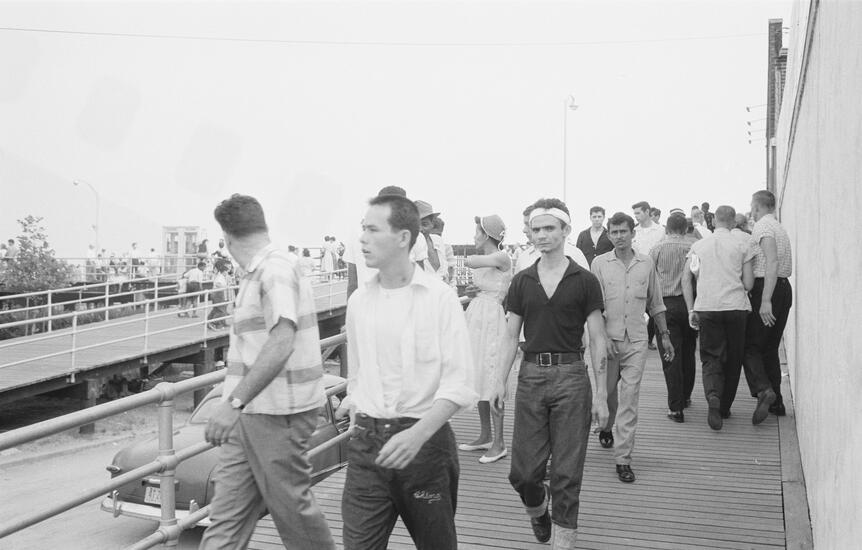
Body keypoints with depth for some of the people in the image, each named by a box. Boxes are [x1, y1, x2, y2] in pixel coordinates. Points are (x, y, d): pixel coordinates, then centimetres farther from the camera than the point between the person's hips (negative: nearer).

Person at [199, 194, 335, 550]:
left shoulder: (275, 270, -16)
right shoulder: (256, 275, 15)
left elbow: (281, 343, -30)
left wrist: (234, 402, -34)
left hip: (278, 416, -9)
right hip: (249, 416, 9)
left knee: (292, 507, 4)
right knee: (227, 512, 10)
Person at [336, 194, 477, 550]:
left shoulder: (439, 297, -9)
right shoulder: (359, 300, 4)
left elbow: (459, 383, -13)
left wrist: (418, 434, -24)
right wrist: (359, 424, 10)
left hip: (425, 439, -3)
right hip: (367, 443, 3)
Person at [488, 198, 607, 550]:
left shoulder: (585, 281, 0)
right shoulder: (522, 282, 7)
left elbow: (597, 340, 1)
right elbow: (511, 337, 9)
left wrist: (601, 394, -3)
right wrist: (500, 382, 0)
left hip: (571, 376, -2)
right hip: (531, 375, 3)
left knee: (566, 474, 1)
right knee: (523, 471, 5)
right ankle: (538, 508, 38)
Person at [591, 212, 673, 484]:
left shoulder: (646, 263, 5)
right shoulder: (600, 263, -1)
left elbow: (656, 304, 14)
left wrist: (664, 335, 13)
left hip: (636, 340, 1)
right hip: (608, 338, -1)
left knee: (629, 399, -4)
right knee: (607, 391, 11)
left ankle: (623, 458, 2)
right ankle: (606, 426, 44)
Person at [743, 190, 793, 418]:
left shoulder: (762, 226, -10)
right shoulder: (780, 228, 19)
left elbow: (772, 263, -21)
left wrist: (765, 300, -26)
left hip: (765, 289, -9)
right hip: (784, 288, 9)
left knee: (749, 345, -5)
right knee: (770, 347, 14)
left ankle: (763, 390, -21)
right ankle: (776, 402, 17)